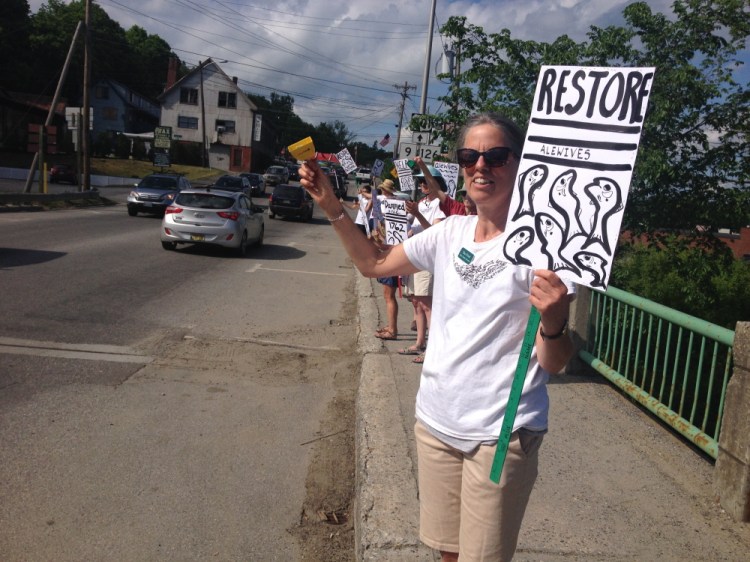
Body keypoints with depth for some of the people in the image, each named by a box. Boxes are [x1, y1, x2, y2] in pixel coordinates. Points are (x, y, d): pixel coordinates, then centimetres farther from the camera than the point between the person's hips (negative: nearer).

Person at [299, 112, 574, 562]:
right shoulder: (451, 232, 3)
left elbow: (554, 364, -12)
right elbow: (374, 264, 14)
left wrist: (552, 324, -34)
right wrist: (332, 207, 5)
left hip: (501, 434, -5)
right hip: (436, 422, 5)